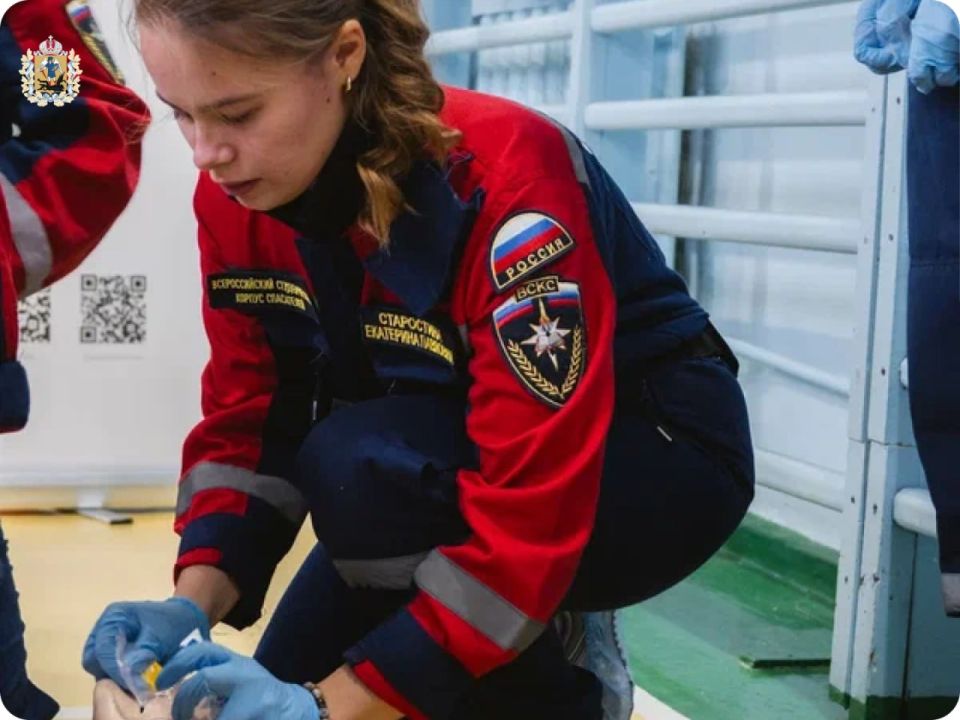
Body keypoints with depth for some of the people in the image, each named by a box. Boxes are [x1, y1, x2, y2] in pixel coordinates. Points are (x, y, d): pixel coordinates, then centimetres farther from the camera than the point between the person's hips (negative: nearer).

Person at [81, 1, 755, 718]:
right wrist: (194, 602, -24)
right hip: (456, 473, 7)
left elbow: (535, 499, -36)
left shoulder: (502, 174, -34)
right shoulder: (236, 194, -13)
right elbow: (247, 419, -6)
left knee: (360, 468, -33)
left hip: (663, 455, -6)